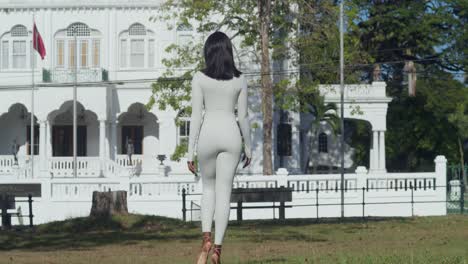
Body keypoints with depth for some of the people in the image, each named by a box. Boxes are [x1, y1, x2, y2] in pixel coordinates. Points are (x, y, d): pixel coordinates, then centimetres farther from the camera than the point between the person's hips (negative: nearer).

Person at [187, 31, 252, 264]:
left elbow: (196, 116, -5)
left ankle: (206, 239, 0)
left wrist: (190, 151, -2)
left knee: (208, 187, 19)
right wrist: (248, 147, 14)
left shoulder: (200, 78, -4)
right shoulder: (239, 79, 2)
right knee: (224, 191, 4)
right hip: (231, 135, 1)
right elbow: (243, 117, 3)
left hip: (208, 134, -1)